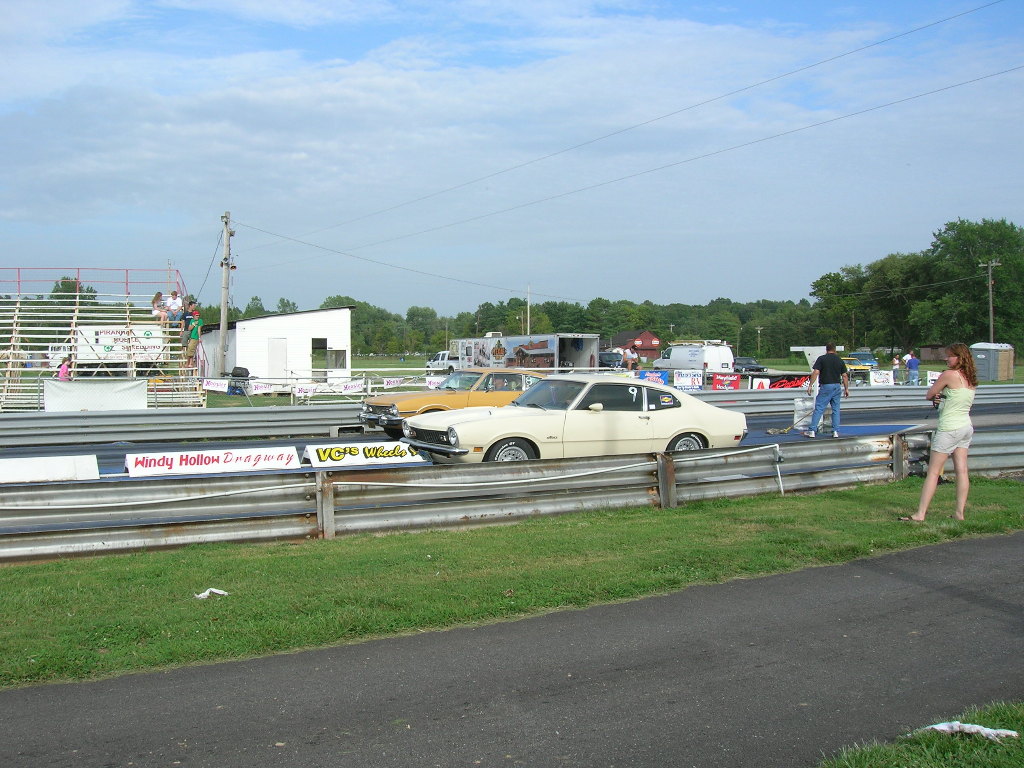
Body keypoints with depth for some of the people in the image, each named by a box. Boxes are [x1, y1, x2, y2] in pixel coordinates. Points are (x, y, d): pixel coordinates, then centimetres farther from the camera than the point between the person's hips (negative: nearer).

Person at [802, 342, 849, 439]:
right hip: (837, 386, 4)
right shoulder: (840, 360, 7)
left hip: (826, 386, -4)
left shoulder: (821, 359, -4)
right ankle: (836, 431, 8)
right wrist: (846, 389, 14)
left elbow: (816, 372, -12)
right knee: (836, 409, 10)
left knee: (818, 409, -3)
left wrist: (810, 385, -9)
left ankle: (812, 430, -5)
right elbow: (844, 376, 7)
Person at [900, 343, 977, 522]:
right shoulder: (971, 378, 8)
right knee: (962, 470, 7)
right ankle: (960, 513, 8)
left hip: (949, 429, -8)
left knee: (933, 472, -5)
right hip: (967, 427, 8)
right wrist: (942, 398, -2)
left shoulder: (949, 374, -14)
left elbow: (928, 395, -7)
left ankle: (920, 514, -4)